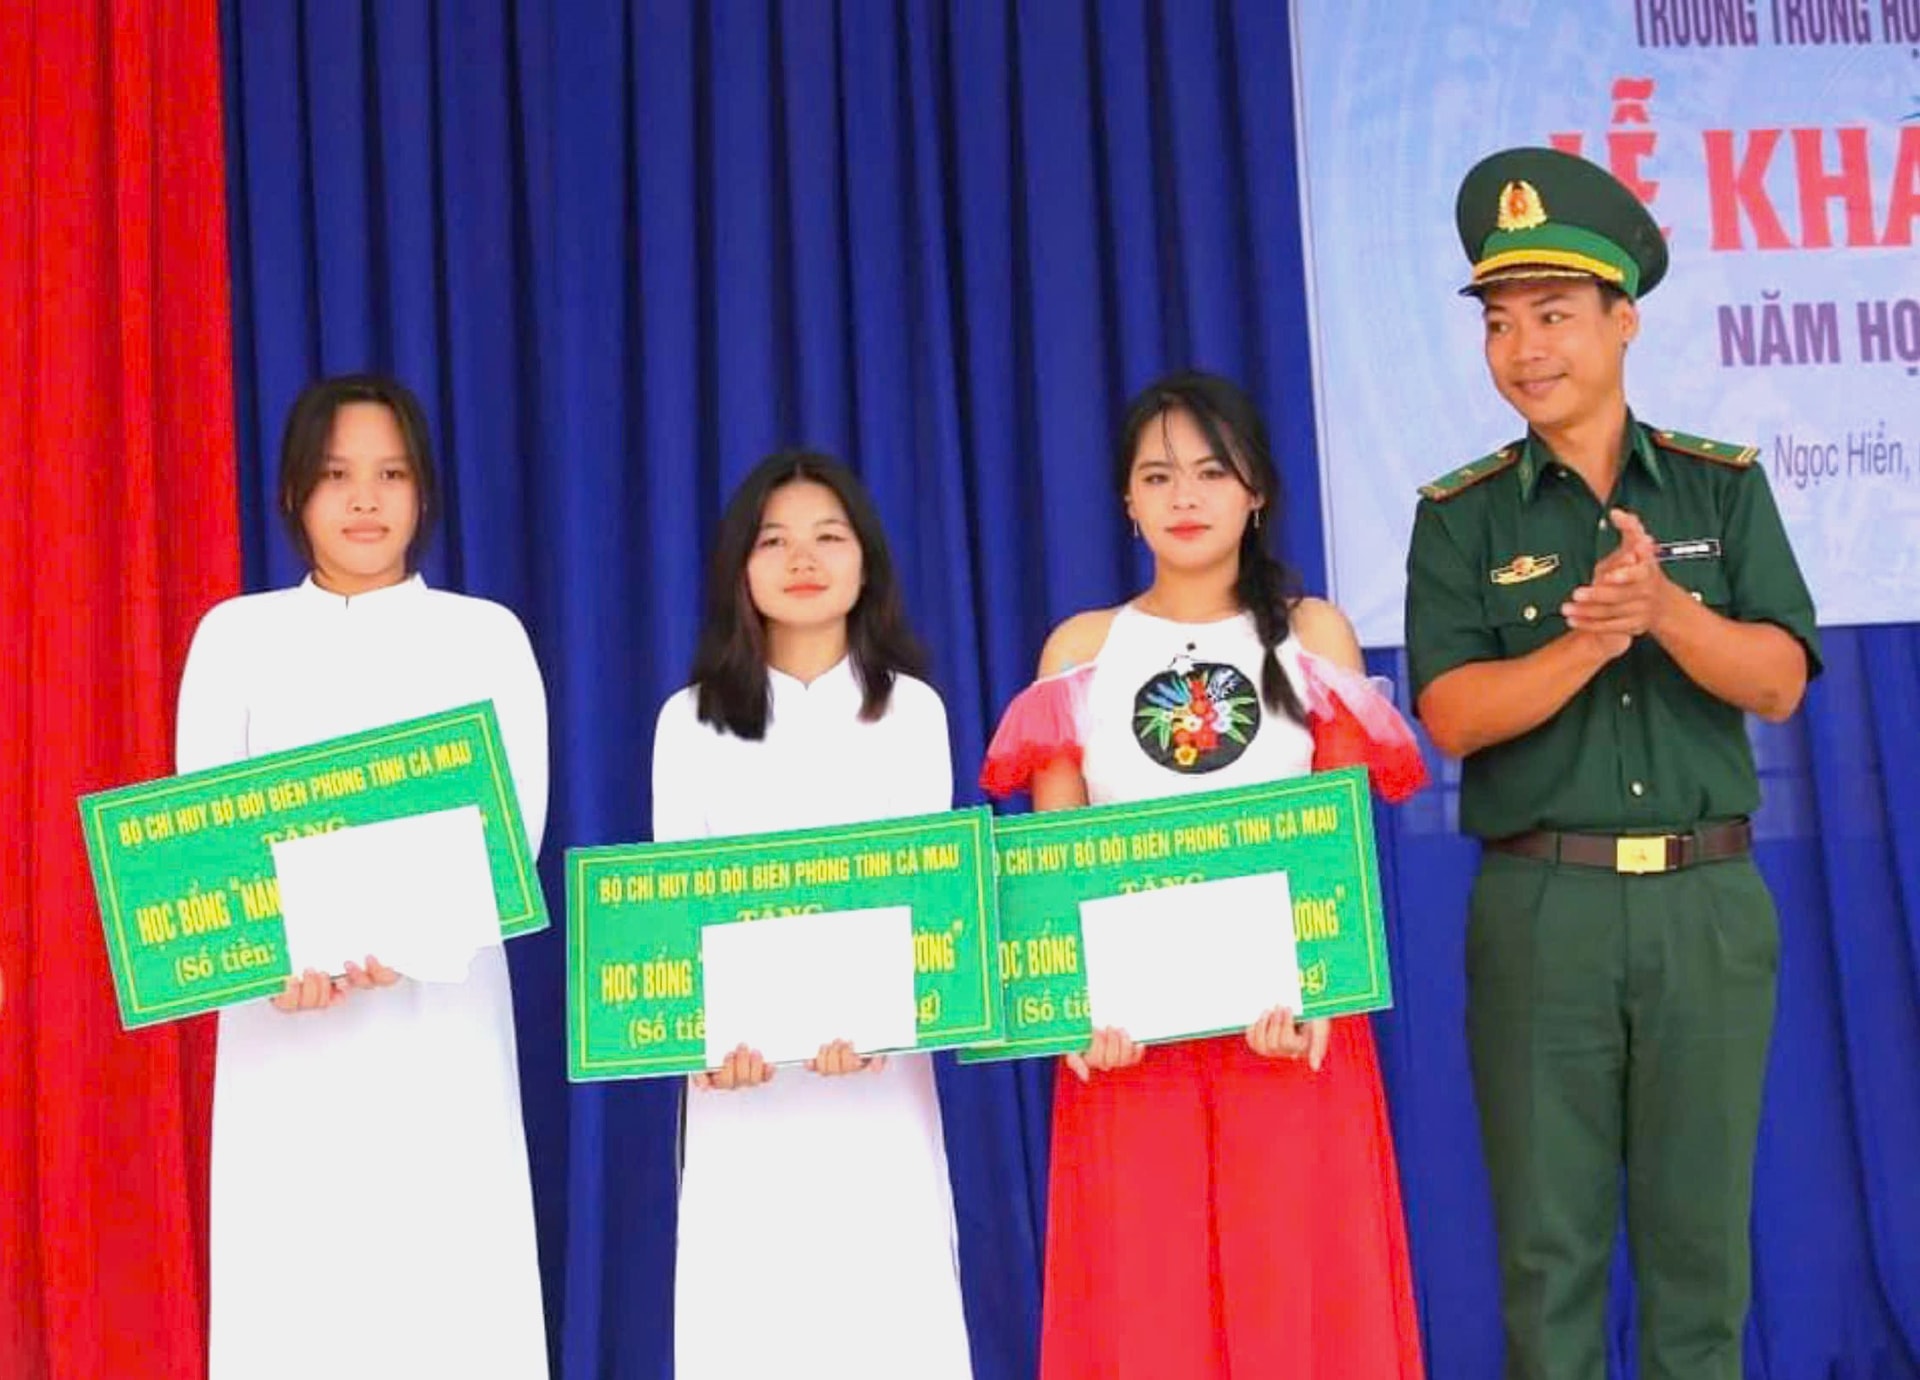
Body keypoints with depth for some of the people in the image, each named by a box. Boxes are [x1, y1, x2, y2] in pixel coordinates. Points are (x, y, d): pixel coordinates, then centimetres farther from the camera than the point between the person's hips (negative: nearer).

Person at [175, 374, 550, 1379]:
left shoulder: (485, 634, 7)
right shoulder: (236, 633, 10)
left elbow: (514, 824, -2)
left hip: (436, 1009, -1)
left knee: (451, 1283, -4)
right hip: (281, 1011, 1)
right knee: (290, 1290, 0)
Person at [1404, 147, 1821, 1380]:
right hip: (1541, 906, -1)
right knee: (1548, 1239, 6)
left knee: (1699, 1230, 9)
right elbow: (1454, 717, -8)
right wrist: (1588, 640, -22)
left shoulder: (1722, 485, 5)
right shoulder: (1463, 516, 2)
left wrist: (1664, 608, -22)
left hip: (1708, 903, 1)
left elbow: (1777, 681, -4)